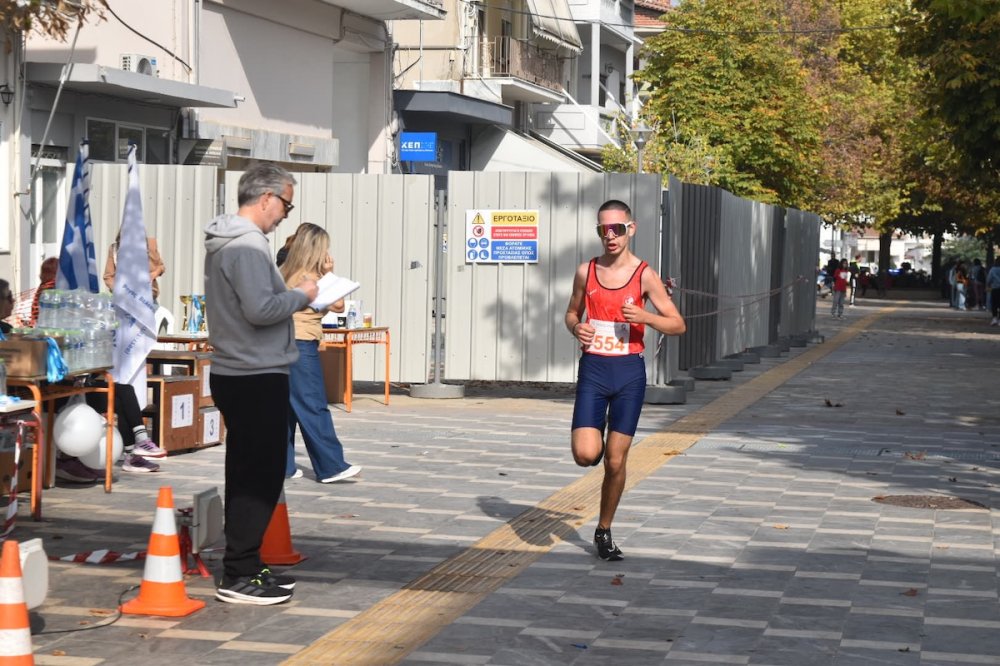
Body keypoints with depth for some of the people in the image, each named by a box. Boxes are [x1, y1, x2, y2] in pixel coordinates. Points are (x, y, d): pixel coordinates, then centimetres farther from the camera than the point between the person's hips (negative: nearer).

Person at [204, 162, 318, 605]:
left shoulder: (225, 242, 15)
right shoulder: (247, 245, -17)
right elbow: (260, 309, -26)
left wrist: (291, 294, 9)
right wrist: (301, 296, -11)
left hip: (236, 373, 11)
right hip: (257, 378, -11)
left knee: (249, 473, 16)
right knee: (260, 476, -6)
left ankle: (245, 566, 23)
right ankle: (239, 576, -4)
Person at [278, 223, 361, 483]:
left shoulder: (285, 273, 12)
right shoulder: (309, 277, -12)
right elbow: (338, 305, -7)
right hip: (302, 345, -9)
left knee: (286, 408, 10)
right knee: (314, 408, -6)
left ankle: (281, 466, 11)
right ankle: (331, 467, -4)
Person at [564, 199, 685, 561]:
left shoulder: (645, 276, -4)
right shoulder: (586, 271, 3)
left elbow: (678, 324, -1)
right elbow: (572, 312, 17)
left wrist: (644, 317, -18)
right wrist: (576, 328, -6)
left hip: (629, 372, -1)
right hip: (593, 369, 1)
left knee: (615, 461, 3)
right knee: (585, 455, -15)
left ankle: (604, 532, 22)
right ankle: (596, 439, 23)